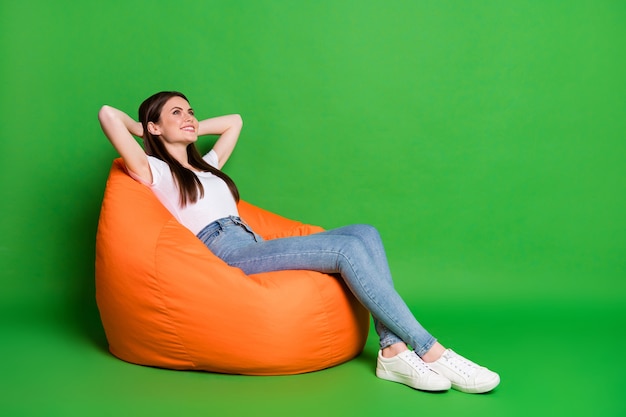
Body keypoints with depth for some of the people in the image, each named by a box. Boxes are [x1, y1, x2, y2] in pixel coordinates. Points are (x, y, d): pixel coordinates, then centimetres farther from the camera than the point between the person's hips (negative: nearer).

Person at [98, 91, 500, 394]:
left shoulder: (207, 166, 35)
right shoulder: (154, 171, 11)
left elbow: (234, 120, 47)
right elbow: (108, 114, 0)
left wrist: (190, 131, 39)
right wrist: (143, 128, 19)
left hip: (256, 247, 9)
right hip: (225, 254, -8)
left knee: (365, 233, -15)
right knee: (348, 248, -25)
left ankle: (394, 349, -28)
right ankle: (431, 351, -26)